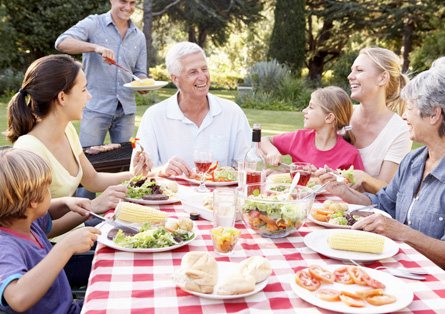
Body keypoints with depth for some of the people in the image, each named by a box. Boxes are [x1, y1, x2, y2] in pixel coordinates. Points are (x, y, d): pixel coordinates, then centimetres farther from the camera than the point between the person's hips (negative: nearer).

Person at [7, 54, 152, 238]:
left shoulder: (67, 131, 3)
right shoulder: (29, 149, -25)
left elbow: (92, 180, 16)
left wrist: (132, 175, 1)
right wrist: (93, 206, -28)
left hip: (72, 229, 8)